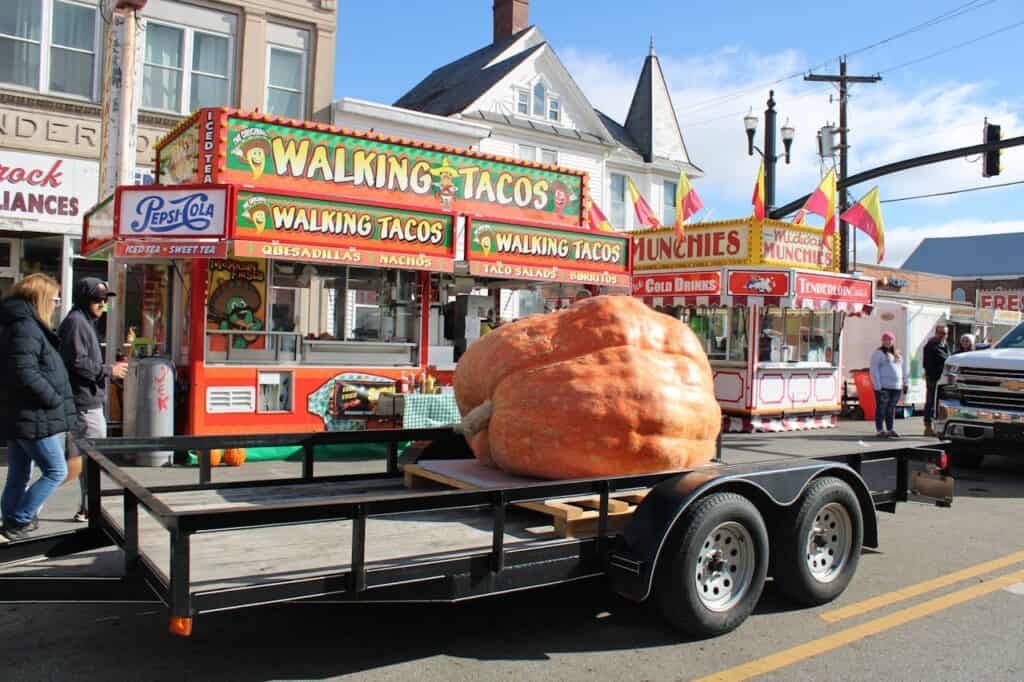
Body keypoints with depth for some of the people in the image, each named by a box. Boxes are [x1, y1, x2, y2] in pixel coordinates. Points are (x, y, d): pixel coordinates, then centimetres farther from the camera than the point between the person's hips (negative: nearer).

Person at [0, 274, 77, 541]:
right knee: (56, 471, -1)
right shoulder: (25, 327, -16)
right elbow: (25, 374, -24)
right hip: (33, 418, -10)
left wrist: (56, 402, 12)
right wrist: (56, 401, -14)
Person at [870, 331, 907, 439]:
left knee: (891, 408, 9)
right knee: (881, 408, -4)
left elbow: (900, 370, 23)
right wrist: (878, 386, -17)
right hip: (883, 386, -6)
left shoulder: (897, 354, 18)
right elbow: (874, 370, -10)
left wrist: (903, 383, 14)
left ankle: (890, 430, 14)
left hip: (896, 386, 6)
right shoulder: (878, 353, -3)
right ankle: (879, 430, -1)